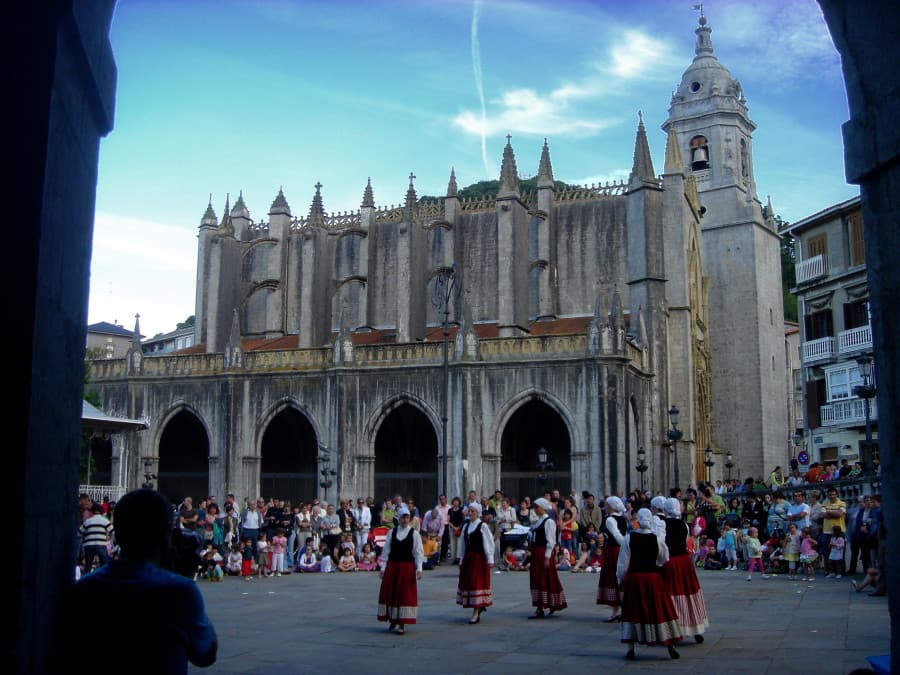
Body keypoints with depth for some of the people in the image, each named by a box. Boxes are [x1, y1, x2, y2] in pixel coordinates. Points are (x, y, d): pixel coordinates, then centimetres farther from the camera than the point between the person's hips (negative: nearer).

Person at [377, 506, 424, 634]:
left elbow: (418, 553, -3)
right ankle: (392, 620, 24)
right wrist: (383, 568, 0)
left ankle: (402, 624, 6)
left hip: (407, 567, -2)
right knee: (389, 593, 7)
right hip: (392, 566, 3)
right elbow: (386, 551, 5)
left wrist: (419, 569, -12)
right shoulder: (392, 533, 4)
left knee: (405, 594, -1)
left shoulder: (414, 534, -2)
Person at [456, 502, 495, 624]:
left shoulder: (482, 526, -8)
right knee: (466, 581, 8)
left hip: (479, 558, -6)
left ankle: (476, 613, -2)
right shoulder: (466, 526, 10)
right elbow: (462, 543, 14)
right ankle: (480, 606, 26)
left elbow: (489, 543, -8)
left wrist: (490, 559, -11)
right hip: (467, 558, 7)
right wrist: (462, 559, 13)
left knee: (477, 582, -5)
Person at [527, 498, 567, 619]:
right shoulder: (538, 521, 15)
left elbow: (550, 541, -16)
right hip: (536, 553, 9)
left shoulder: (549, 521, -12)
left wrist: (547, 557, -19)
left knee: (542, 580, -6)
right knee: (536, 580, 12)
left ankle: (539, 610, -3)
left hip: (543, 553, -9)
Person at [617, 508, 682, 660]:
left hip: (634, 578, 0)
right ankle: (671, 647, 12)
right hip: (653, 577, 0)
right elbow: (664, 560, 7)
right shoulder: (657, 539, -6)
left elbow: (623, 562, -4)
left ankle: (630, 649, 8)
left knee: (633, 611, 8)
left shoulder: (629, 538, -8)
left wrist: (620, 579, 9)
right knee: (660, 610, 9)